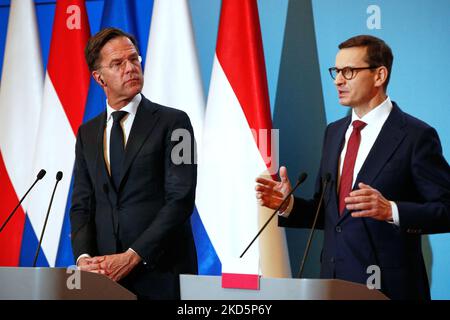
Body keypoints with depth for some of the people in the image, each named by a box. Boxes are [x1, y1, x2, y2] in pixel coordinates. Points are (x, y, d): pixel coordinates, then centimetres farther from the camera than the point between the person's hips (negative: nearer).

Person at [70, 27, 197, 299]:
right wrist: (83, 256, -9)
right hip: (105, 275, 4)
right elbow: (81, 204, 9)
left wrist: (132, 257, -17)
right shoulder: (87, 134, 13)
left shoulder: (173, 122, -3)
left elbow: (181, 199, -10)